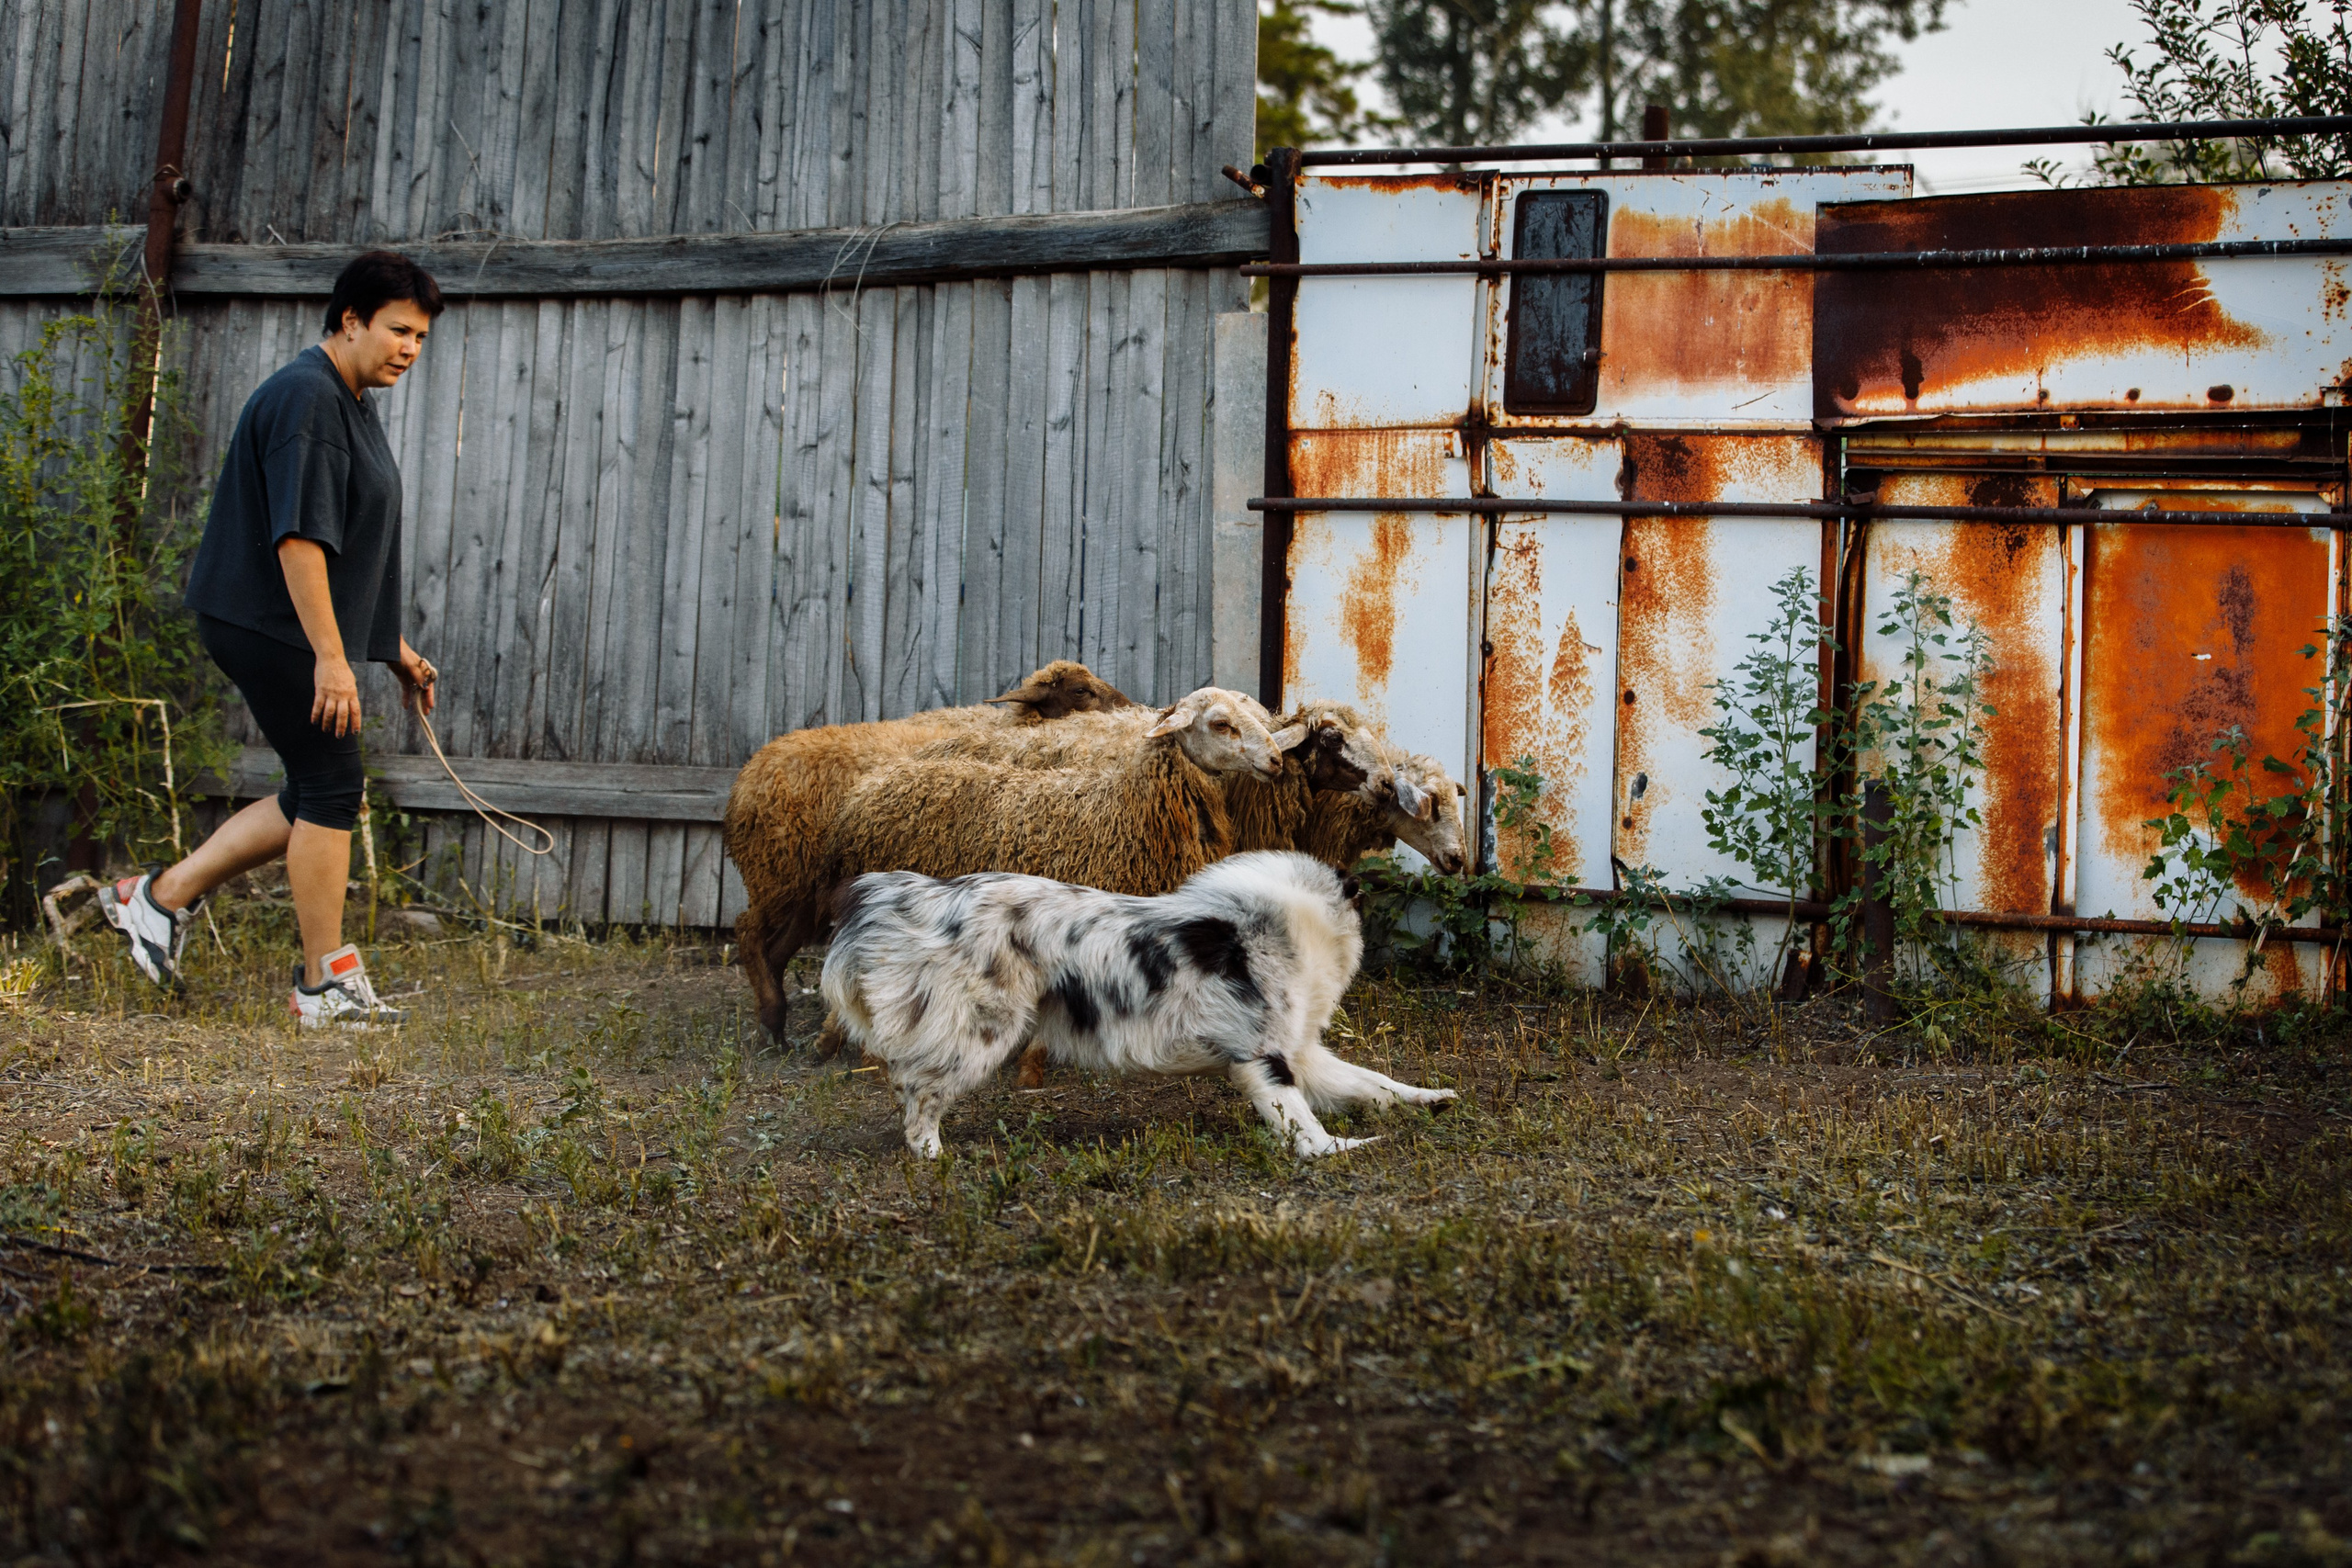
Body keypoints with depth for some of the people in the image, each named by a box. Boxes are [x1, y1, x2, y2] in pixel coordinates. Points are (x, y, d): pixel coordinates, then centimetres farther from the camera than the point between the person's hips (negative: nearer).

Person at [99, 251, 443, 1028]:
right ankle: (325, 985, 1)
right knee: (331, 787, -6)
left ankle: (165, 897, 19)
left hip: (300, 628, 10)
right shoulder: (305, 397, -16)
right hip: (269, 623, -10)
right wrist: (330, 657, -26)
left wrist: (392, 646, 23)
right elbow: (297, 536, -24)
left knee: (319, 794, 11)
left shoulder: (352, 402, 17)